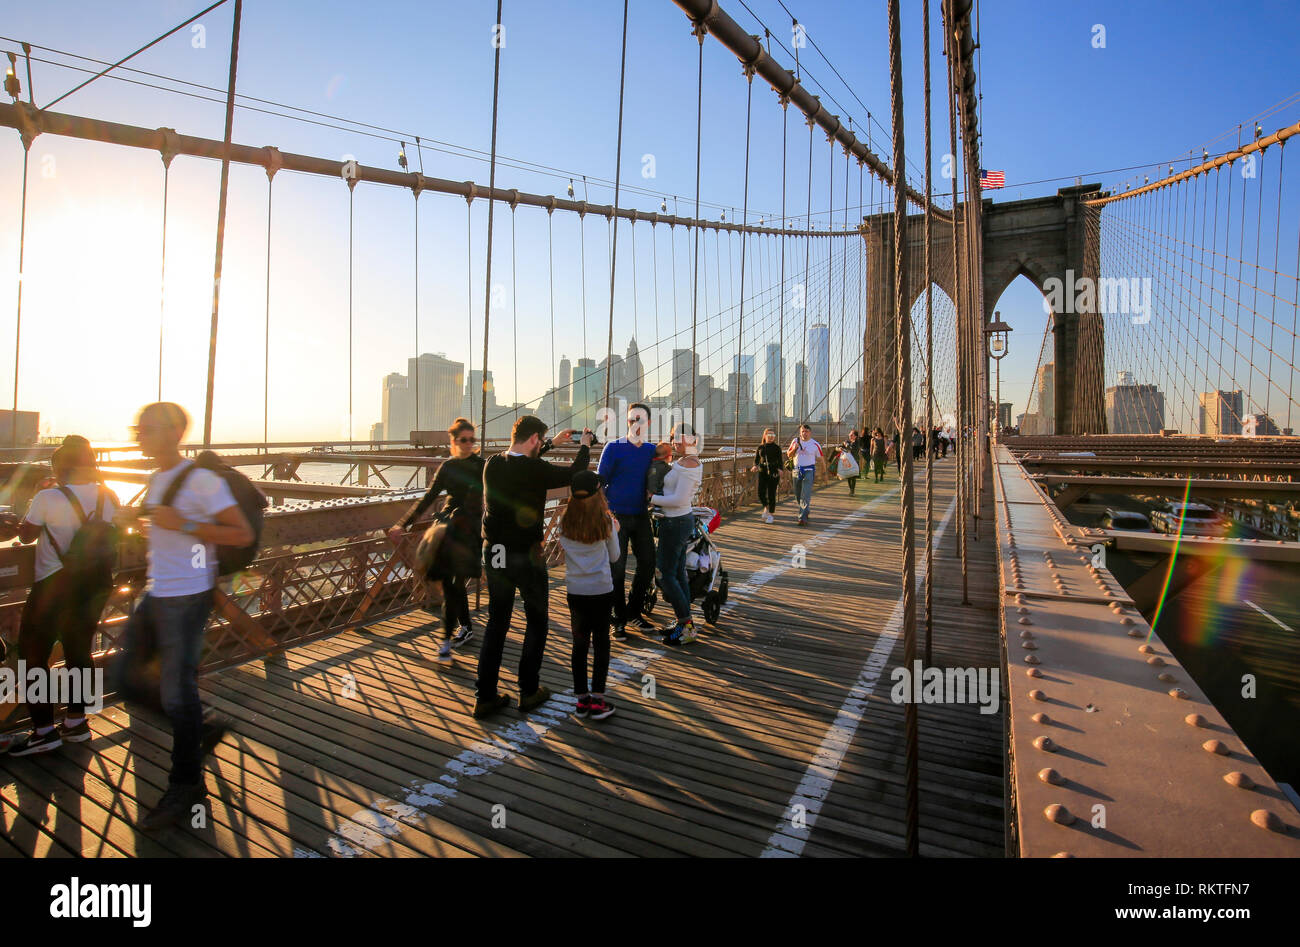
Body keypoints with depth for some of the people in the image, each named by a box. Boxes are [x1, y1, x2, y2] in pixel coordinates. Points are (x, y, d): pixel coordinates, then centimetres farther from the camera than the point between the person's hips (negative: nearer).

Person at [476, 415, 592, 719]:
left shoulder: (492, 465, 0)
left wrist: (554, 443, 30)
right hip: (526, 556, -5)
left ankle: (485, 696, 18)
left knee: (496, 623, 15)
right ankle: (529, 691, 20)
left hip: (494, 554, 6)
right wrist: (585, 445, 15)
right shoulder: (535, 470, -18)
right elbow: (575, 473, -4)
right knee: (536, 621, 13)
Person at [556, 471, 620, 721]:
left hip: (575, 590, 2)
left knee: (579, 643, 11)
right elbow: (614, 556, 2)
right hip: (601, 589, -2)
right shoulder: (606, 521, -9)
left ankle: (582, 699, 18)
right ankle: (597, 700, 9)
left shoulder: (565, 521, -4)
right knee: (601, 643, 8)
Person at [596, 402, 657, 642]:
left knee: (648, 564, 8)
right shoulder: (613, 448, -4)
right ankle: (619, 620, 11)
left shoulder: (652, 450, 9)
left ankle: (634, 611, 26)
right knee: (617, 568, -2)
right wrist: (606, 511, -14)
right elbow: (599, 482, -5)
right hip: (617, 516, -5)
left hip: (641, 516, 5)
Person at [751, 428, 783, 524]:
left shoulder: (776, 448, 2)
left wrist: (779, 469, -22)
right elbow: (756, 459, 8)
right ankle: (766, 507, 26)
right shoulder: (760, 447, 9)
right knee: (761, 493, -5)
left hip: (773, 472, -2)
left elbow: (779, 461, -3)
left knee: (771, 494, -3)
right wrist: (755, 465, -14)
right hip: (762, 472, 2)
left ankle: (771, 514, 11)